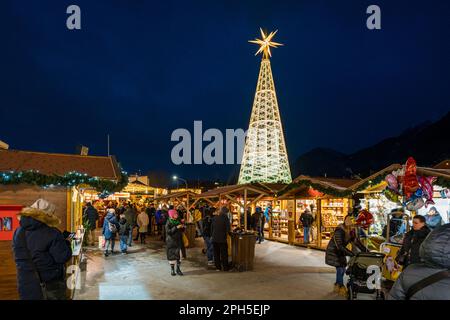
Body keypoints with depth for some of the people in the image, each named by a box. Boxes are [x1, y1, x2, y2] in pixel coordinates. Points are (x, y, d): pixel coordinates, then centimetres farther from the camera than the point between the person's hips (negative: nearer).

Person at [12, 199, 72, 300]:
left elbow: (20, 258, 13)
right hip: (51, 283, -5)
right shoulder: (52, 233, -21)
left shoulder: (18, 233, 0)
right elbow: (64, 257, -20)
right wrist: (64, 242, -3)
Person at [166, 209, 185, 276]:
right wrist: (176, 227, -23)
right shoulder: (168, 222, -7)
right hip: (171, 241, -3)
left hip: (178, 241, 4)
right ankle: (172, 269, 16)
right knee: (172, 255, 2)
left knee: (178, 255, -2)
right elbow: (168, 231, -18)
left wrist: (182, 227, -8)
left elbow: (182, 231, 14)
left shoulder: (178, 221, 7)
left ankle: (178, 269, 8)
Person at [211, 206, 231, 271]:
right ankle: (225, 268, 10)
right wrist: (226, 232, 6)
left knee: (216, 254, 13)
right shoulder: (225, 218, -12)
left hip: (214, 238, 4)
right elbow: (228, 229, -14)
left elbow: (211, 228, 7)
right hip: (222, 239, -4)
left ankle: (218, 267, 17)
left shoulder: (214, 218, 1)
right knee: (224, 254, 6)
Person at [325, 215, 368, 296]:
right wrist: (351, 254, -38)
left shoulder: (351, 231, -6)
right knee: (340, 268, -12)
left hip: (340, 252, 8)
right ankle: (341, 287, 0)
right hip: (333, 251, -8)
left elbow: (356, 241, 2)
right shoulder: (339, 231, -30)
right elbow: (339, 246, -34)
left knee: (342, 268, 7)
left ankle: (337, 286, 22)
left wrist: (365, 250, -6)